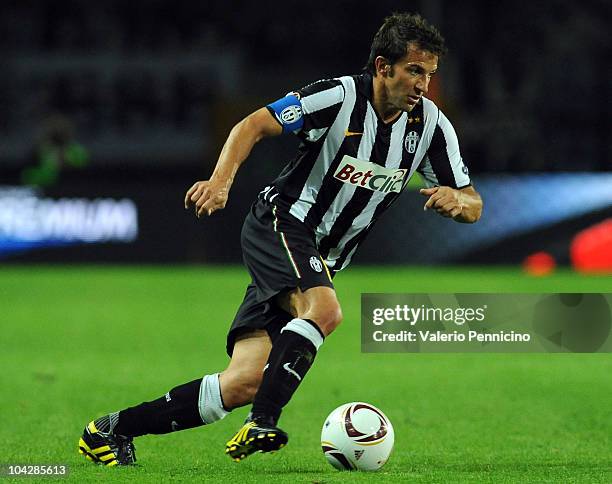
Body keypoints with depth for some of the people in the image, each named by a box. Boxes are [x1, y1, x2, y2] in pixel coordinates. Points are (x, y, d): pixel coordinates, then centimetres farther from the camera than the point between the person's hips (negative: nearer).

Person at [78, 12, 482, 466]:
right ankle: (262, 424, -32)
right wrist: (221, 181, -29)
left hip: (319, 263, 5)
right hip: (279, 224, -5)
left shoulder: (431, 125, -1)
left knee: (244, 383, -7)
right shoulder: (340, 97, -15)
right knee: (324, 309, -36)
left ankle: (111, 430, 2)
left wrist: (456, 199, -22)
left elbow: (473, 205, 2)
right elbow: (253, 125, -13)